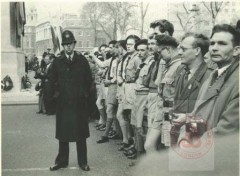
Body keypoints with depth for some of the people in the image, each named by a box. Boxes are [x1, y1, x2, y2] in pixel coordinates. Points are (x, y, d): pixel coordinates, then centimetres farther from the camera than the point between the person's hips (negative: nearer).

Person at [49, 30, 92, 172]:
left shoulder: (82, 60, 3)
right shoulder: (57, 62, 5)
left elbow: (89, 79, 7)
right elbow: (53, 80, 13)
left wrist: (85, 92, 1)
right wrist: (57, 92, 2)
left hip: (80, 103, -1)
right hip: (63, 103, 1)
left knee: (81, 133, 6)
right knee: (62, 133, 7)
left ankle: (83, 162, 15)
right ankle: (62, 161, 19)